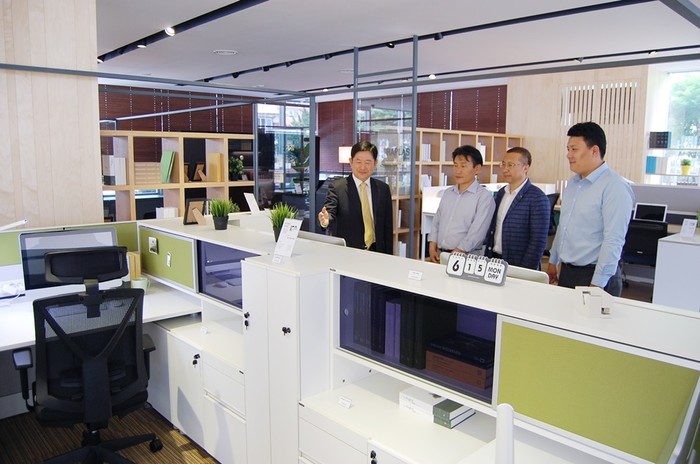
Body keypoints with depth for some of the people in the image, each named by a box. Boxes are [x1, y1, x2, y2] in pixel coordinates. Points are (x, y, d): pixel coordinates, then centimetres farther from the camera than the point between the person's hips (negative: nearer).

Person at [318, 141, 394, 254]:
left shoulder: (383, 189, 9)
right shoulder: (337, 188, -1)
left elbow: (387, 227, 12)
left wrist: (388, 258, 9)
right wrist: (326, 221, -35)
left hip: (376, 252, 1)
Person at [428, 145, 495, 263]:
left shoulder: (484, 197, -6)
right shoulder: (447, 193, 13)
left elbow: (476, 232, -12)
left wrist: (455, 255, -15)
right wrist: (433, 249, 4)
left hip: (466, 257, -4)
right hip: (440, 255, 4)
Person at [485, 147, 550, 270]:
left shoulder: (537, 198, -13)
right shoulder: (501, 193, 8)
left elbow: (538, 240, -15)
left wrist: (526, 271, -17)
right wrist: (487, 259, 7)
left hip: (518, 266, -6)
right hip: (494, 261, 6)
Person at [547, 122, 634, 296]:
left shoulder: (614, 187, -15)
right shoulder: (573, 183, 10)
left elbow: (613, 241, -20)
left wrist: (596, 285, -21)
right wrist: (553, 262, 19)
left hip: (593, 276, -7)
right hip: (565, 273, 7)